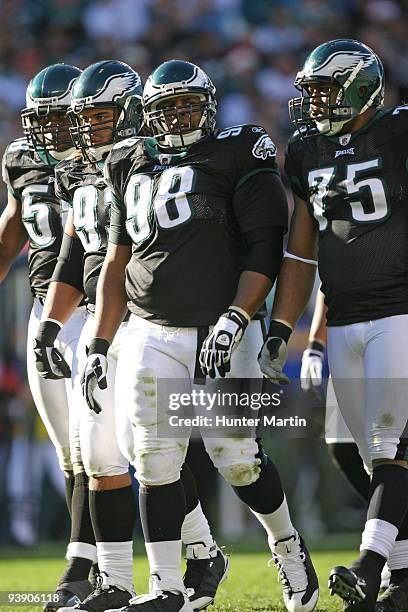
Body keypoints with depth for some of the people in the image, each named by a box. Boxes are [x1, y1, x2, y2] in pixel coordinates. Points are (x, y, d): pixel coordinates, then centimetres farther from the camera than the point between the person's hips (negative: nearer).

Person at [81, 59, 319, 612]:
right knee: (156, 462, -4)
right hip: (152, 336, 4)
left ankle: (286, 544, 21)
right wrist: (98, 347, 15)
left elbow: (264, 250, -8)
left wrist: (232, 323, -19)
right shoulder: (134, 169, 15)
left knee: (236, 457, -7)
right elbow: (116, 265, 21)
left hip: (224, 332, -4)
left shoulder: (239, 158, -1)